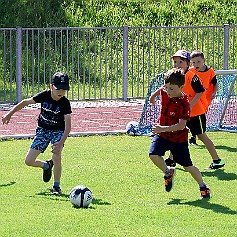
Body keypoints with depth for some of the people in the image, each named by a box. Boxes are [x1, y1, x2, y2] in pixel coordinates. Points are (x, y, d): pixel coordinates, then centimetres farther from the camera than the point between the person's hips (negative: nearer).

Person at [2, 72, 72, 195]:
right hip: (43, 130, 3)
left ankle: (56, 186, -7)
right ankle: (46, 166, 31)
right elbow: (26, 102, 0)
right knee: (29, 161, -2)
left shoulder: (65, 103, -23)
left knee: (57, 157, -28)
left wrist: (61, 143, -41)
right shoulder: (44, 96, -16)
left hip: (58, 131, -3)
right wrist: (10, 113, 6)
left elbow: (68, 126, -28)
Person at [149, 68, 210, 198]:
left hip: (178, 137, -4)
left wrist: (162, 129, -41)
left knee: (188, 166, 5)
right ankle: (168, 172, 10)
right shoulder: (164, 91, -10)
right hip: (162, 134, 4)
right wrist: (153, 95, 38)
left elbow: (181, 126, -31)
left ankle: (203, 186, 26)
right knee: (153, 155, -19)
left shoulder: (184, 103, -27)